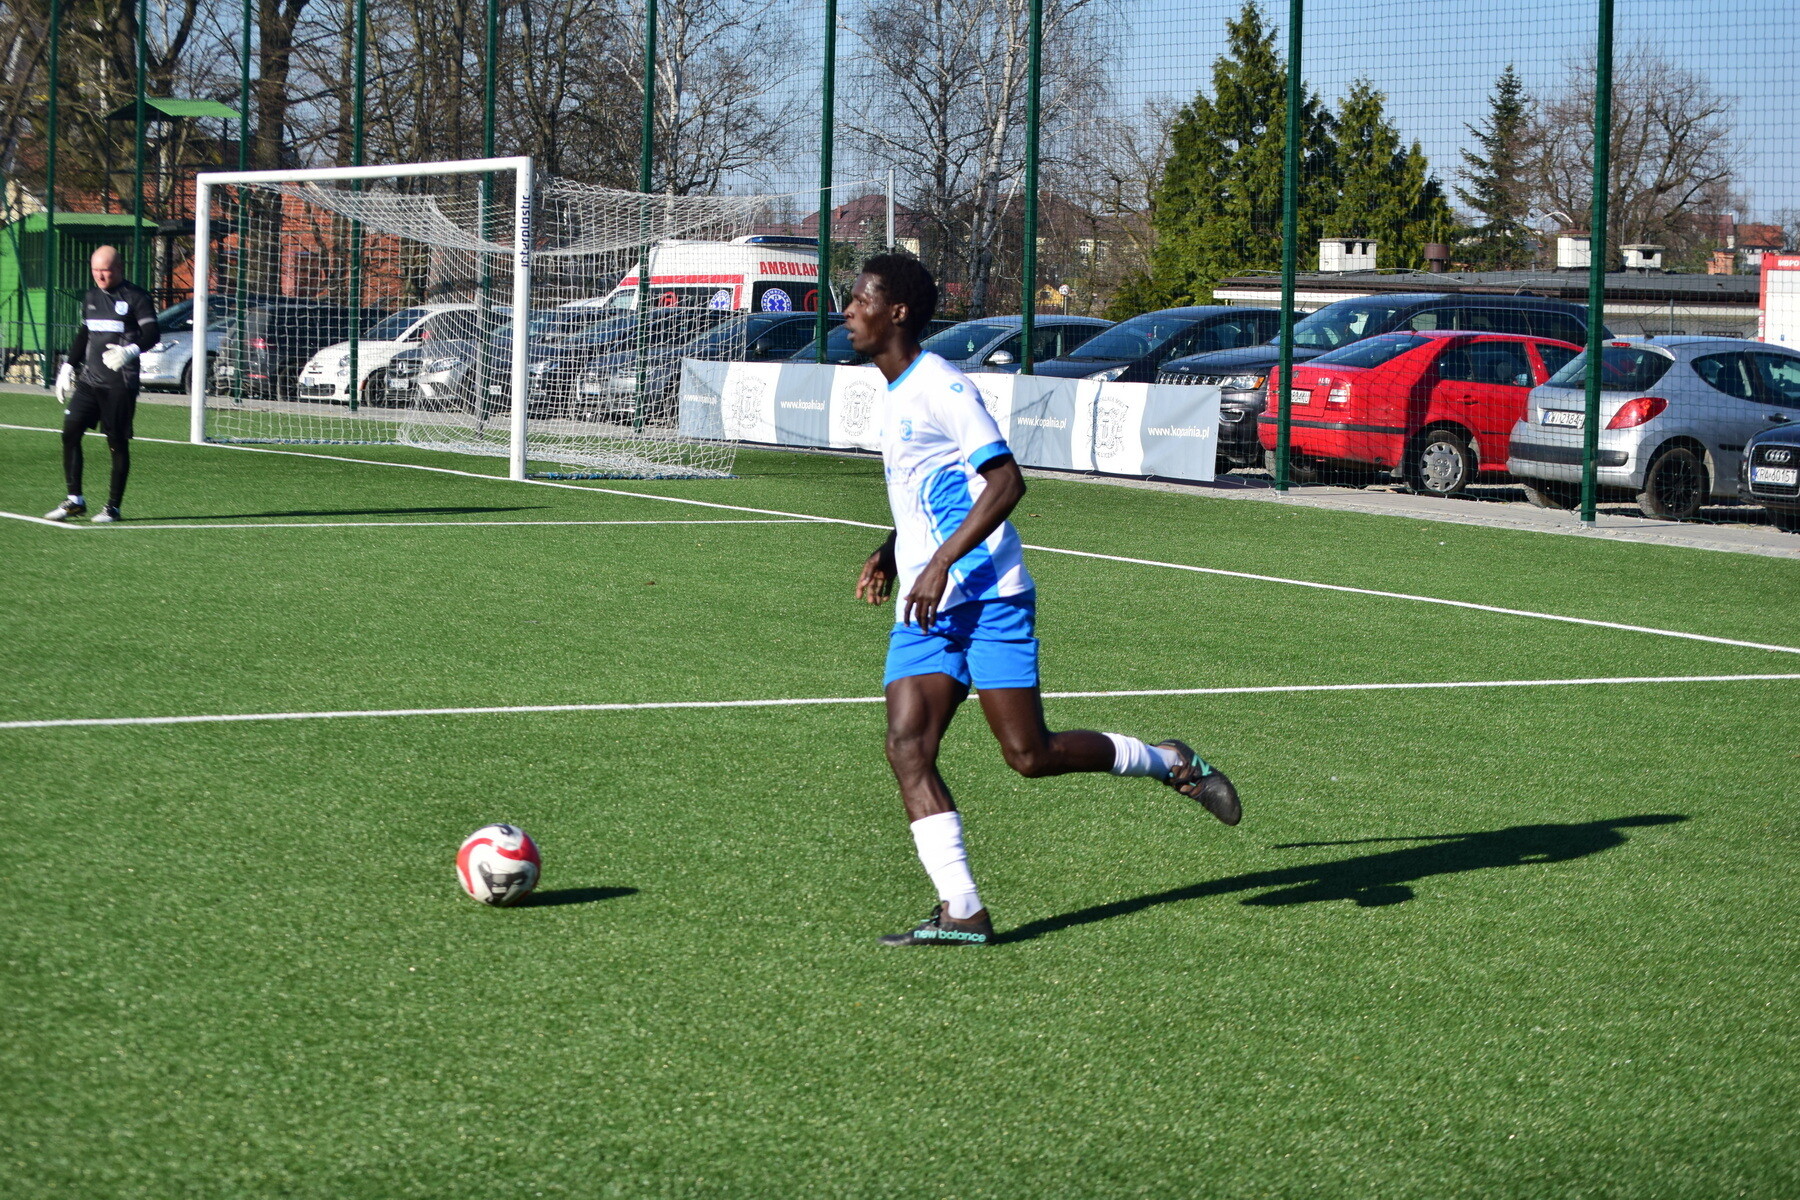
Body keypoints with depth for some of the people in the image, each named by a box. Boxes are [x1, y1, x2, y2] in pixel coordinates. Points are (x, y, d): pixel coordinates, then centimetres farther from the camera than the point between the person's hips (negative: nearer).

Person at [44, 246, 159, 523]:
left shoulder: (135, 297, -4)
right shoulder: (90, 297, 16)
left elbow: (152, 333, -12)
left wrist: (131, 351, -29)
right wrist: (69, 366, 20)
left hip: (120, 384, -6)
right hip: (88, 380, 6)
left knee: (117, 443, -2)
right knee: (70, 432, -3)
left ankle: (113, 507, 6)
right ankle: (74, 500, 3)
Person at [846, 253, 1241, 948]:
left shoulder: (940, 387, -11)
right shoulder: (895, 396, 18)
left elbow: (1006, 481, -20)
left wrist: (941, 561, -25)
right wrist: (891, 552, 19)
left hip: (987, 596, -9)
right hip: (923, 605, 9)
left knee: (1030, 755, -8)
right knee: (906, 748, -8)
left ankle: (1172, 764, 15)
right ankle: (961, 911, -10)